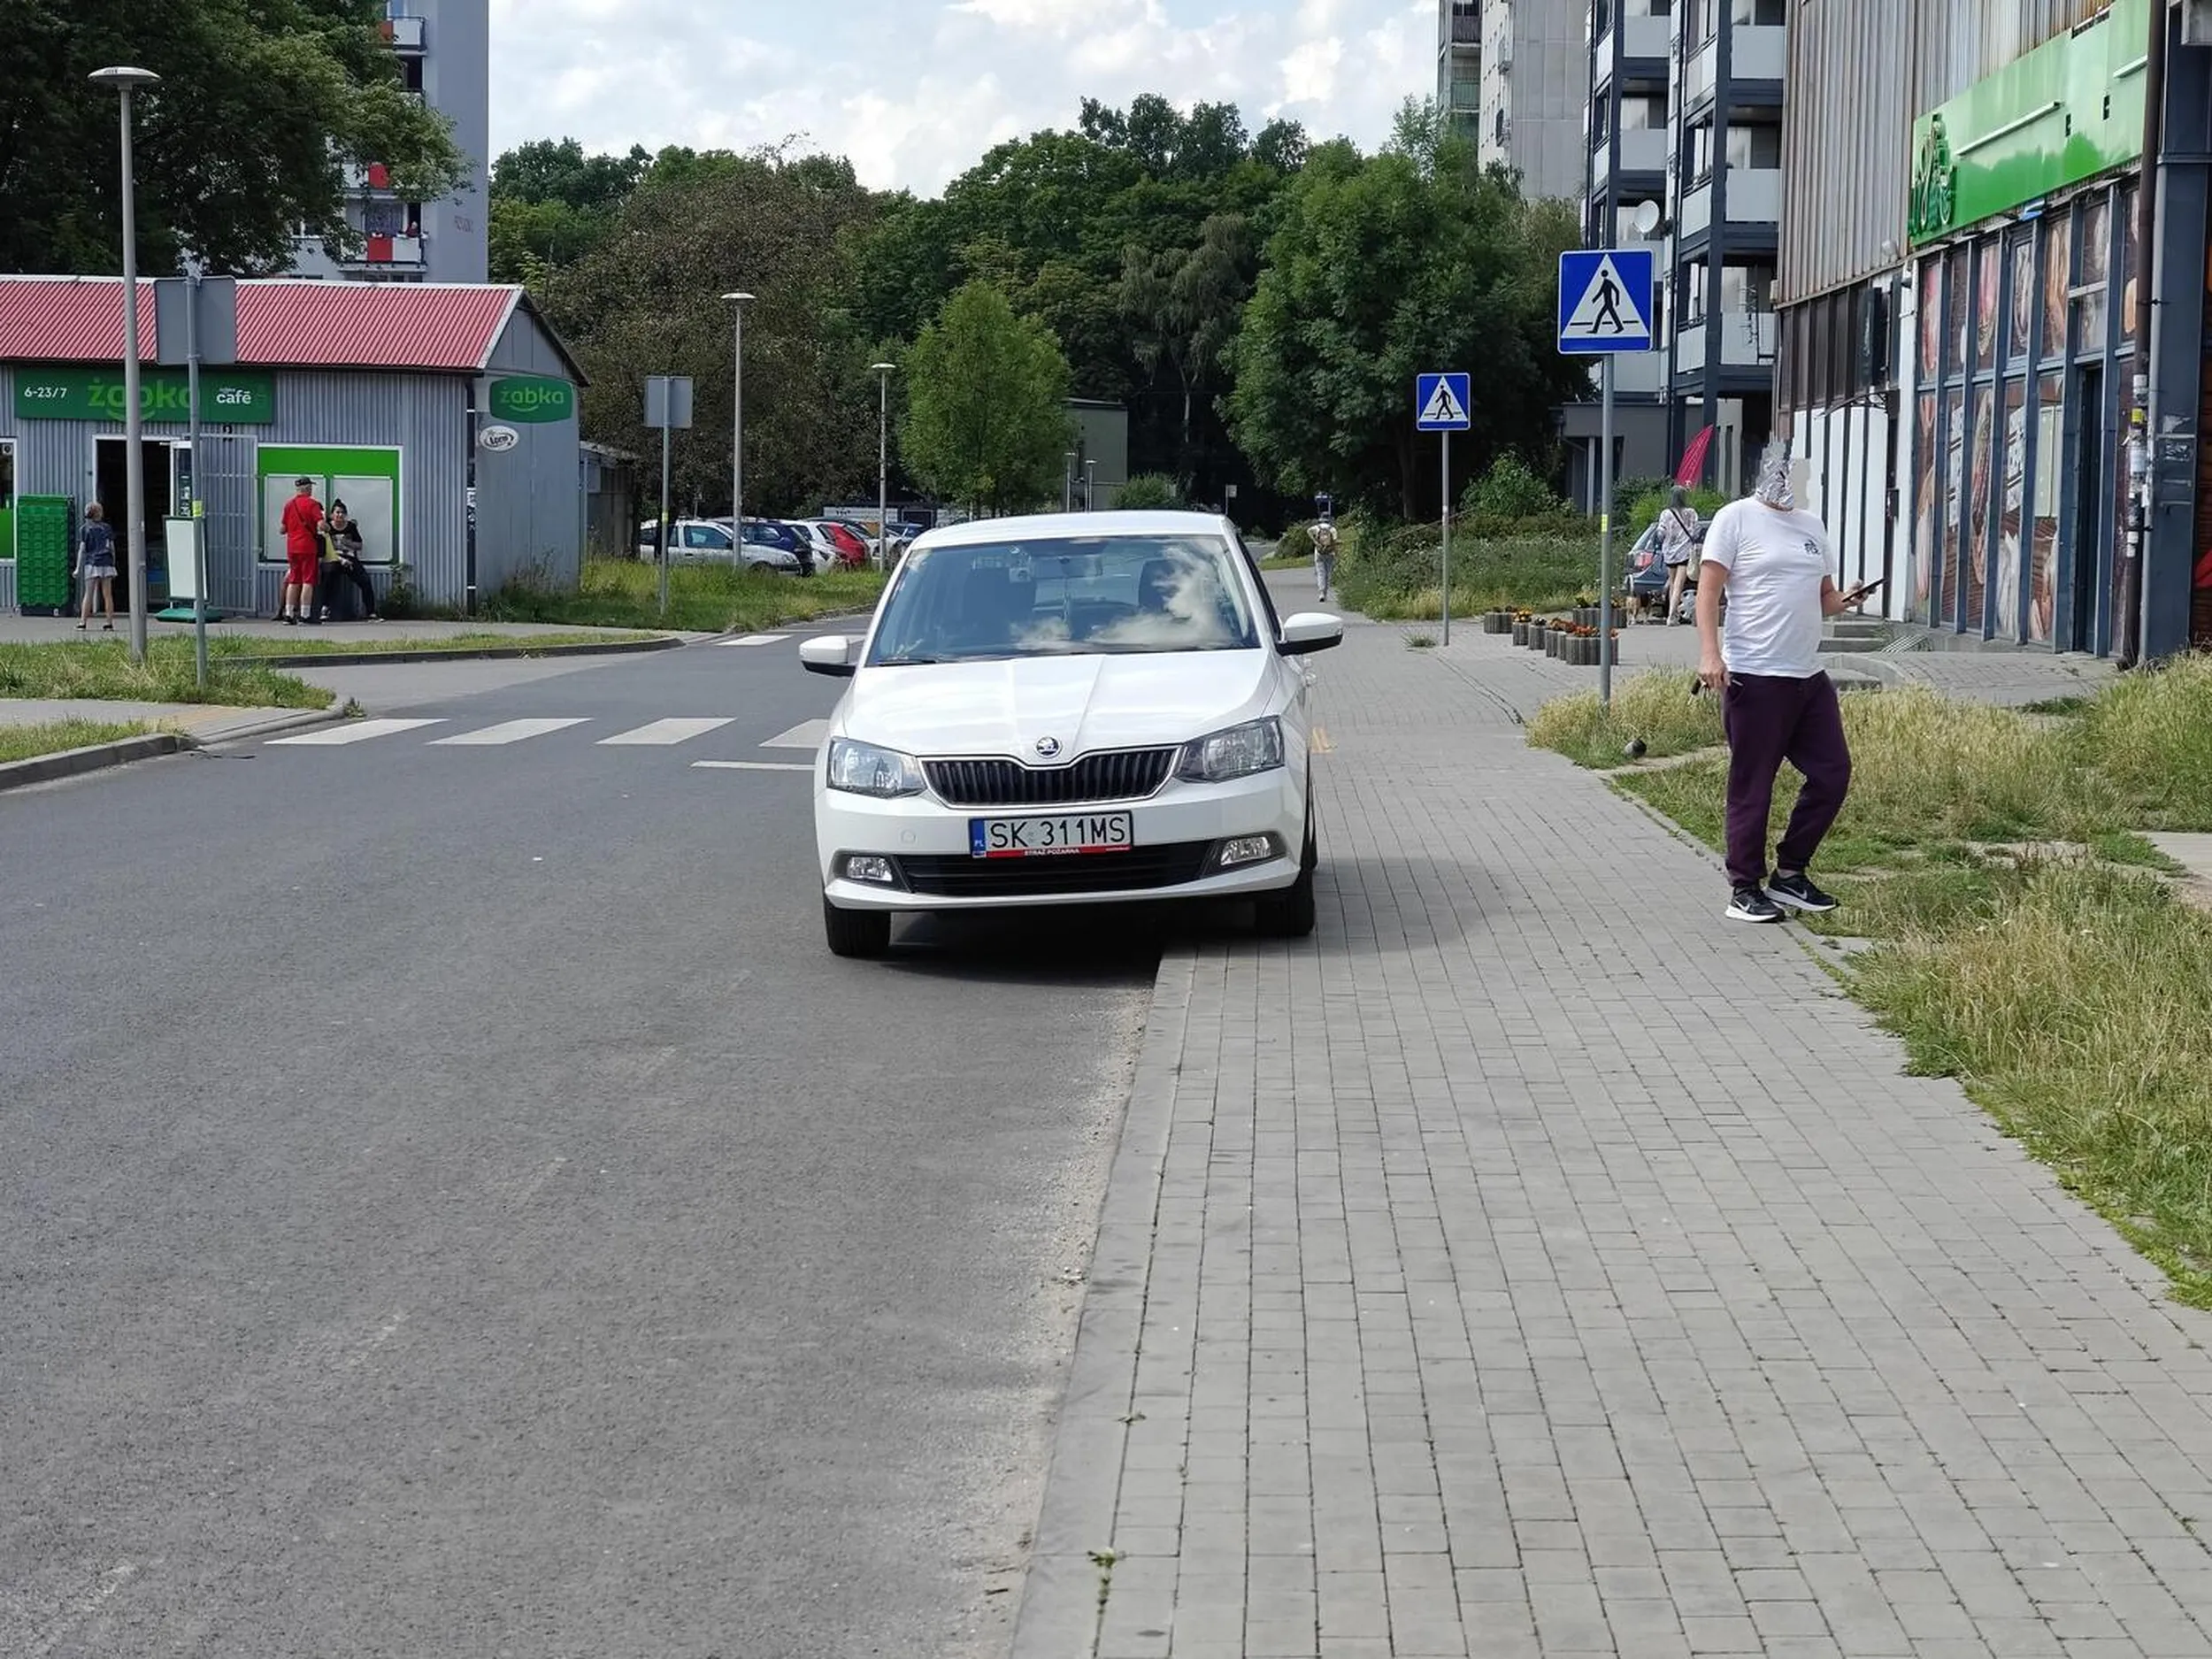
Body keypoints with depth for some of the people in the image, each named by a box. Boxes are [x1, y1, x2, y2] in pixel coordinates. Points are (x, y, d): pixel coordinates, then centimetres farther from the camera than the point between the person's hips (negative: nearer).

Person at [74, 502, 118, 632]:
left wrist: (78, 568, -1)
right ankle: (109, 623, 1)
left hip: (92, 564, -2)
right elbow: (112, 548, 8)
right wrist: (113, 565, 15)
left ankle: (83, 622, -4)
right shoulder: (107, 528, 9)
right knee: (107, 595, 3)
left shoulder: (85, 529, 2)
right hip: (106, 563, 2)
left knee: (88, 595, 0)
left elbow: (82, 549, -2)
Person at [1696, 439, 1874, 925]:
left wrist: (1843, 601, 0)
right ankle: (1745, 890, 9)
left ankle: (1789, 874, 19)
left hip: (1809, 676, 7)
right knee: (1752, 788, -1)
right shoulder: (1737, 519, -3)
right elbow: (1709, 590, -8)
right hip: (1754, 679, -7)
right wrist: (1709, 653, -20)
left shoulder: (1811, 526, 18)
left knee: (1832, 774, 7)